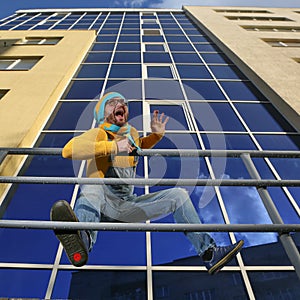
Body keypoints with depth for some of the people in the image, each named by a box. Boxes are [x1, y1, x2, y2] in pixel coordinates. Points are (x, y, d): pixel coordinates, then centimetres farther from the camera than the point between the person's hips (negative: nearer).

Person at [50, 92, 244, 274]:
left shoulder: (132, 133, 10)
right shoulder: (97, 134, -8)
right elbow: (69, 150, -27)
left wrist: (157, 135, 16)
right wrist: (113, 145, -31)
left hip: (127, 206, 5)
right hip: (103, 206, -4)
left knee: (178, 195, -4)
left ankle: (210, 254, -6)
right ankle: (83, 240, -64)